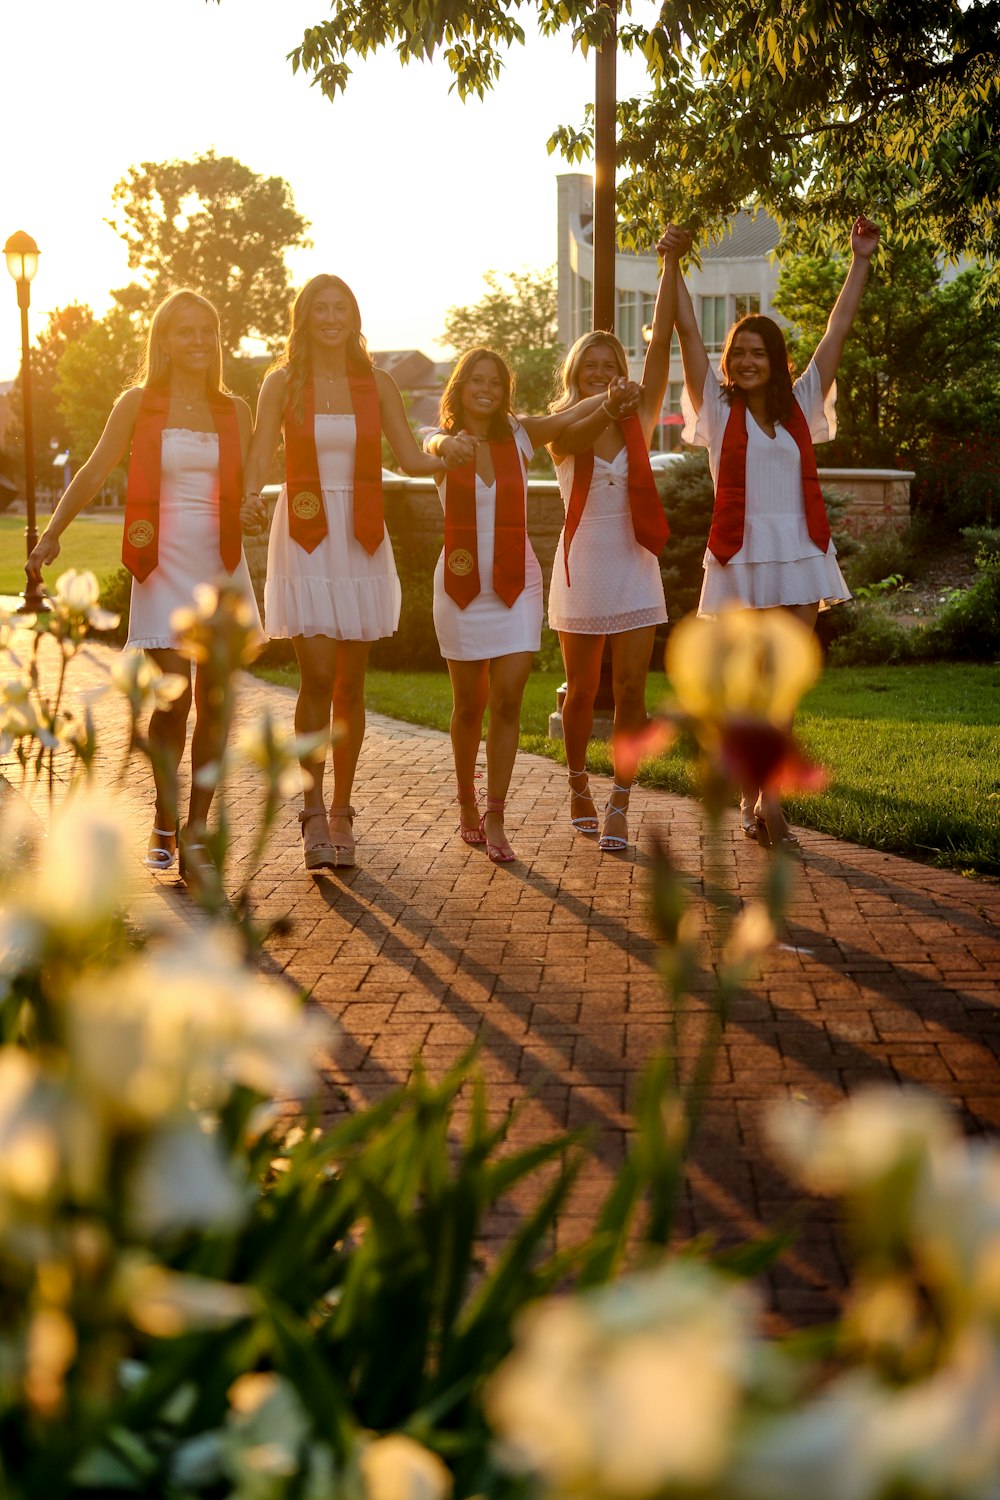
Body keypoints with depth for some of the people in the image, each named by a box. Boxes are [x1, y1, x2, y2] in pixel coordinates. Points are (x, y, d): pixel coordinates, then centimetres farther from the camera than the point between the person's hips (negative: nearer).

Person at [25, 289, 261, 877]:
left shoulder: (235, 411, 11)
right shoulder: (139, 404, 4)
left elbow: (250, 489, 14)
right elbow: (93, 473, -1)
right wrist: (52, 533, -12)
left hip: (222, 564, 3)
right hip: (164, 563, -3)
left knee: (215, 702, 1)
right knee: (172, 701, -7)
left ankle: (197, 829, 11)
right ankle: (165, 823, 11)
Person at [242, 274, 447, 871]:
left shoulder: (377, 383, 8)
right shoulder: (282, 383, 4)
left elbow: (412, 458, 6)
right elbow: (260, 457, -4)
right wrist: (252, 495, -25)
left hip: (360, 538, 2)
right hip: (304, 537, -2)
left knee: (350, 685, 4)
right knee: (318, 677, -12)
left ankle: (341, 811, 16)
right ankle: (314, 810, -1)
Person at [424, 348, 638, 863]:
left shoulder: (518, 435, 2)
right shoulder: (443, 441, -1)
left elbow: (567, 416, -15)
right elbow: (434, 445, -26)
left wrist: (609, 397, -37)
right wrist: (451, 443, -51)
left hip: (515, 582, 1)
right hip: (461, 584, 0)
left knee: (508, 699, -8)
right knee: (469, 705, 8)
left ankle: (494, 817, -1)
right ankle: (466, 803, 28)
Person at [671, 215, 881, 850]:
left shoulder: (799, 405, 10)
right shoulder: (718, 408, 3)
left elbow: (837, 334, 11)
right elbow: (687, 329, -1)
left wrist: (861, 264, 11)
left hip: (799, 554, 3)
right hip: (742, 555, -3)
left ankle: (760, 796, 9)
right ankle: (761, 797, 8)